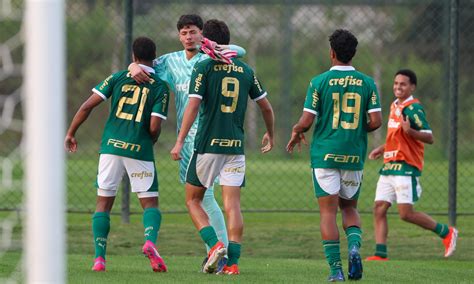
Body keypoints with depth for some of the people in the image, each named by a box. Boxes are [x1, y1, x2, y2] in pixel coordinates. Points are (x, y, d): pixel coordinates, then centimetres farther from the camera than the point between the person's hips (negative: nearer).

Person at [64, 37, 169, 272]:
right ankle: (150, 241, -23)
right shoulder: (160, 87, 1)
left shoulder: (118, 78, 6)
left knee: (104, 202, 10)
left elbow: (87, 106, 1)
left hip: (111, 147, 1)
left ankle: (99, 257, 0)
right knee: (150, 202, 6)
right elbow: (154, 127, -7)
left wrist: (70, 134, 11)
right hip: (140, 149, -1)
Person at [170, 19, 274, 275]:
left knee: (193, 200, 10)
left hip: (207, 145, -3)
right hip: (235, 147, 3)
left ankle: (214, 245, -9)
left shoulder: (203, 68, -4)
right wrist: (270, 135, 32)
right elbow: (266, 107, 15)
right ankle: (233, 261, -8)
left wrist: (180, 142, -14)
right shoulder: (246, 71, 10)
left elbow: (193, 105, -13)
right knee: (232, 205, 2)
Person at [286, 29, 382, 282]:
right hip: (354, 155, 3)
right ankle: (354, 247, -10)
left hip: (325, 154, -3)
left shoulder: (319, 82, -6)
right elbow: (376, 121, -4)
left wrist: (296, 132, 14)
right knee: (349, 207, 17)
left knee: (328, 211, 0)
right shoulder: (367, 83, 1)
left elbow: (307, 121, -9)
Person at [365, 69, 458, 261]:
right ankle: (380, 253, -1)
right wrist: (382, 149, 24)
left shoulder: (413, 108, -11)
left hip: (406, 166, -8)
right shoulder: (395, 106, 17)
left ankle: (446, 232, 6)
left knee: (406, 213, -11)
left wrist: (410, 131, -32)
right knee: (379, 208, -1)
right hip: (389, 166, 8)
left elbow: (429, 137, -17)